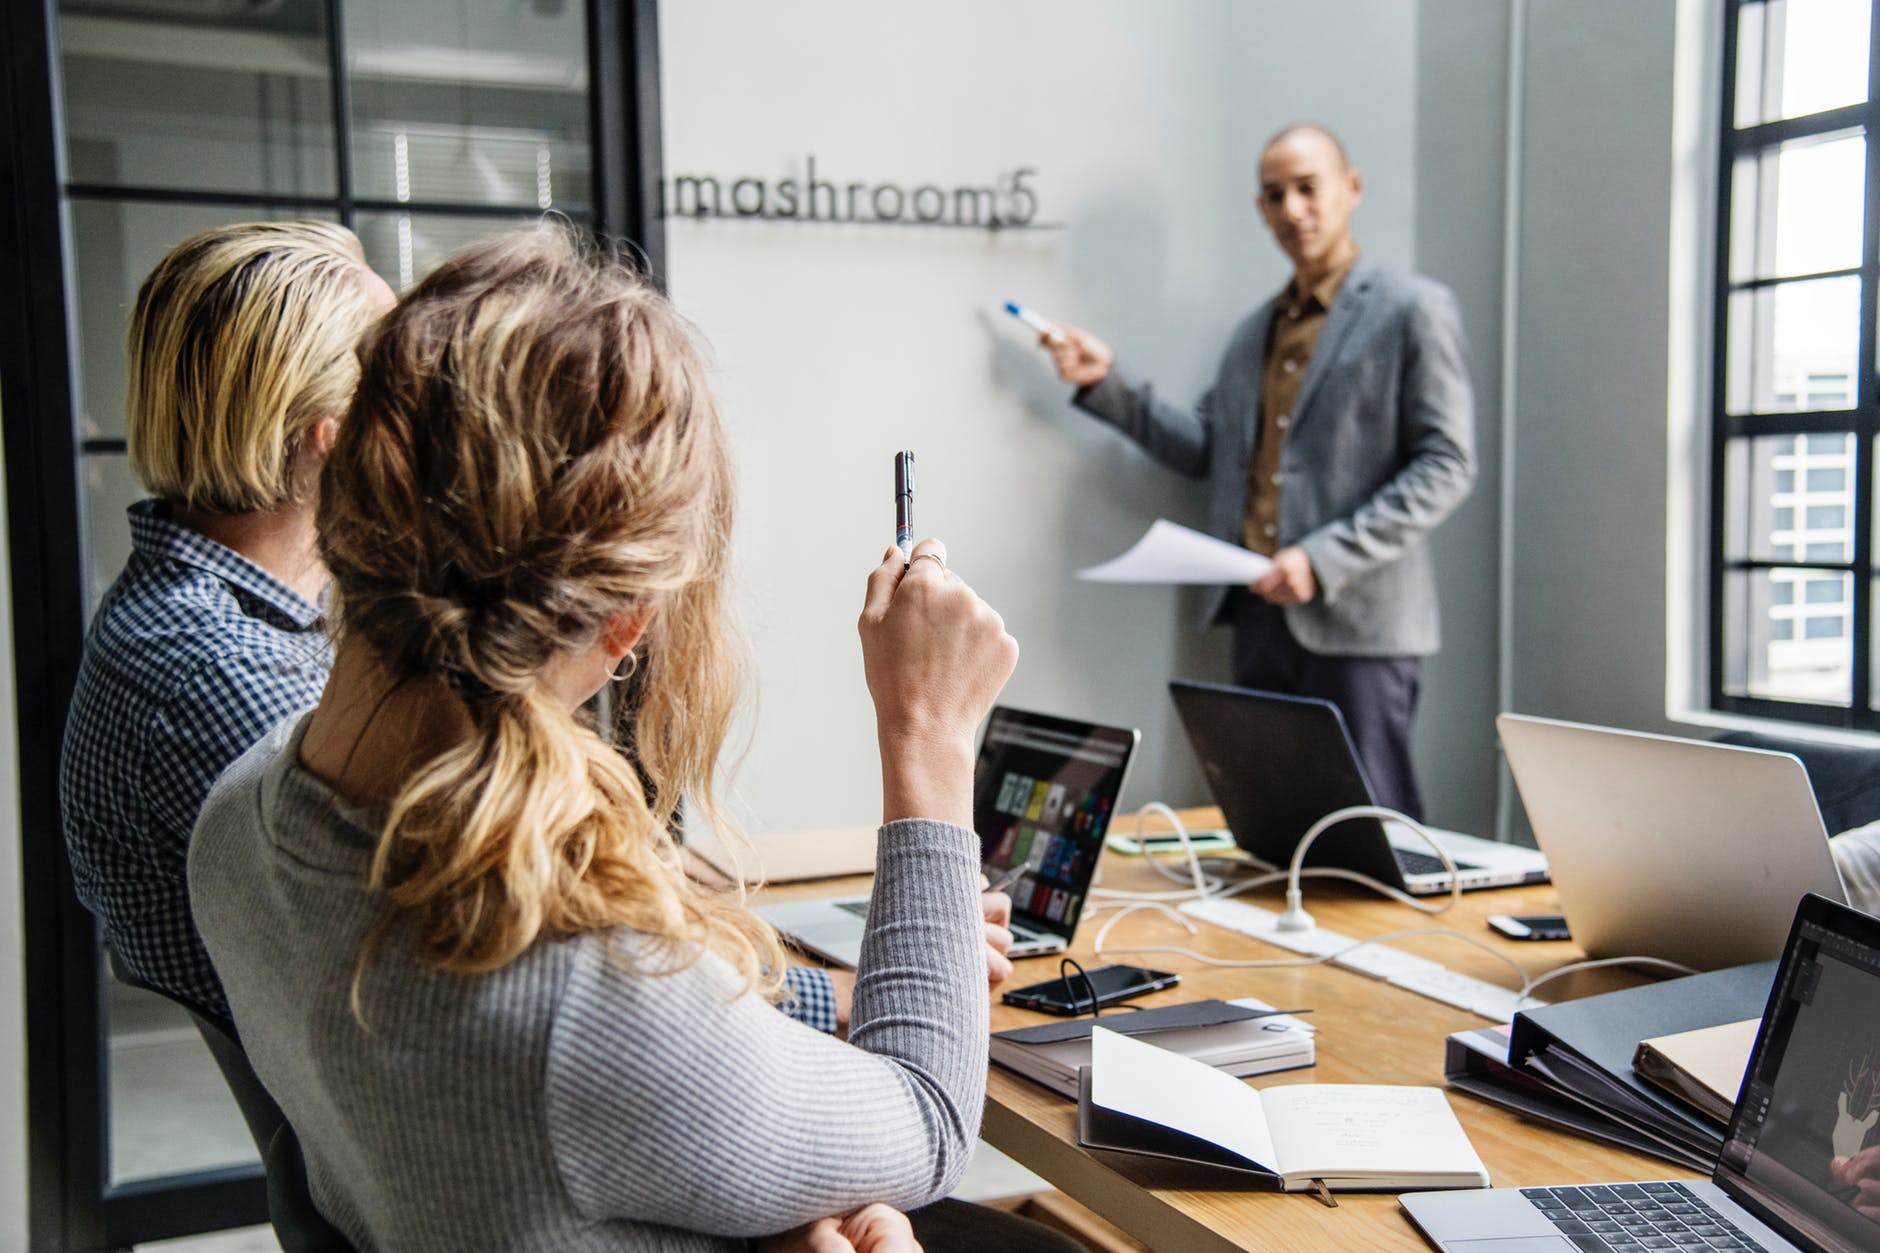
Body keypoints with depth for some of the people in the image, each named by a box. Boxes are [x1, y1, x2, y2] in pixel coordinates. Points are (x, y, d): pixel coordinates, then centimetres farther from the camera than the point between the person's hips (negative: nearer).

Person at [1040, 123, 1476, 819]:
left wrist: (1325, 558, -17)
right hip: (1262, 613, 6)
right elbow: (1206, 449, 15)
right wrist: (1107, 383, 5)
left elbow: (1445, 466, -9)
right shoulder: (1253, 332, 19)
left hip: (1357, 622, -6)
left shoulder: (1412, 311, -3)